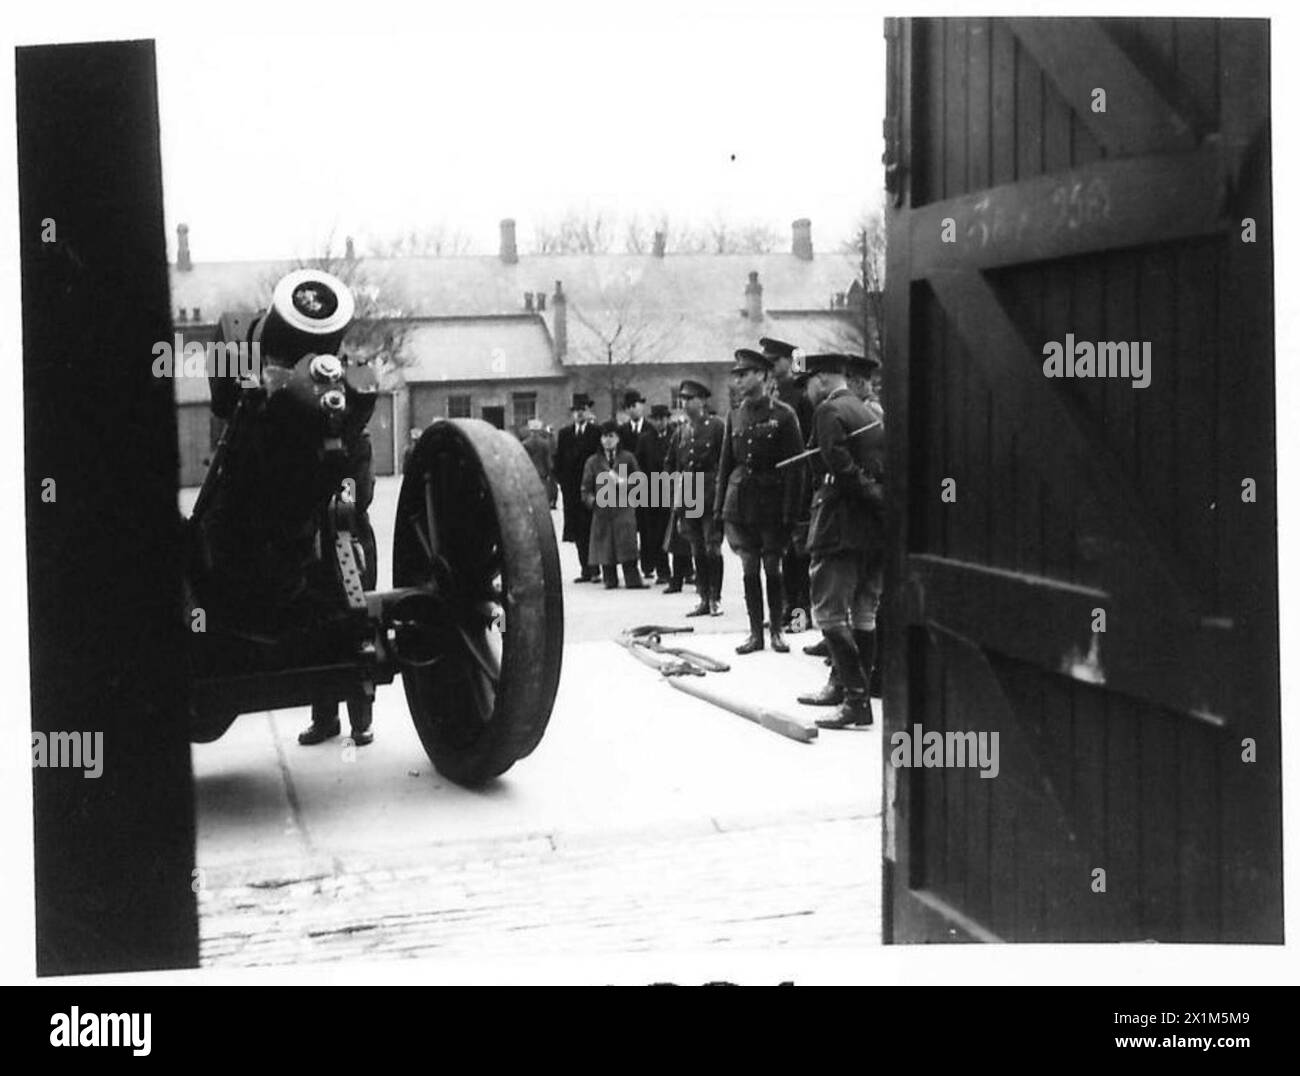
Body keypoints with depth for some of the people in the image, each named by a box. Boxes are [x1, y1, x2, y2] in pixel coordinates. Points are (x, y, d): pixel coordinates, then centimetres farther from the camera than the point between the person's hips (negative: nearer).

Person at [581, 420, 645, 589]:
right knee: (605, 546, -2)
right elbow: (586, 488, 13)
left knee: (627, 544, -9)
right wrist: (591, 499, -6)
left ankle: (632, 580, -10)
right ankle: (610, 580, 7)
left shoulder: (628, 458, 11)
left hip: (624, 507, -1)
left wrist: (623, 482, -6)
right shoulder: (593, 461, 12)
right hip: (602, 508, 1)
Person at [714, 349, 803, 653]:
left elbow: (793, 465, -8)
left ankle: (777, 630, 15)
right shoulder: (734, 415, 8)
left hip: (771, 501, -4)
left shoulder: (783, 414, -6)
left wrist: (789, 510, -14)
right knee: (749, 569, 6)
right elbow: (725, 463, 11)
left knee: (773, 568, 3)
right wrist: (719, 505, 5)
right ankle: (755, 632, 12)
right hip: (740, 502, 4)